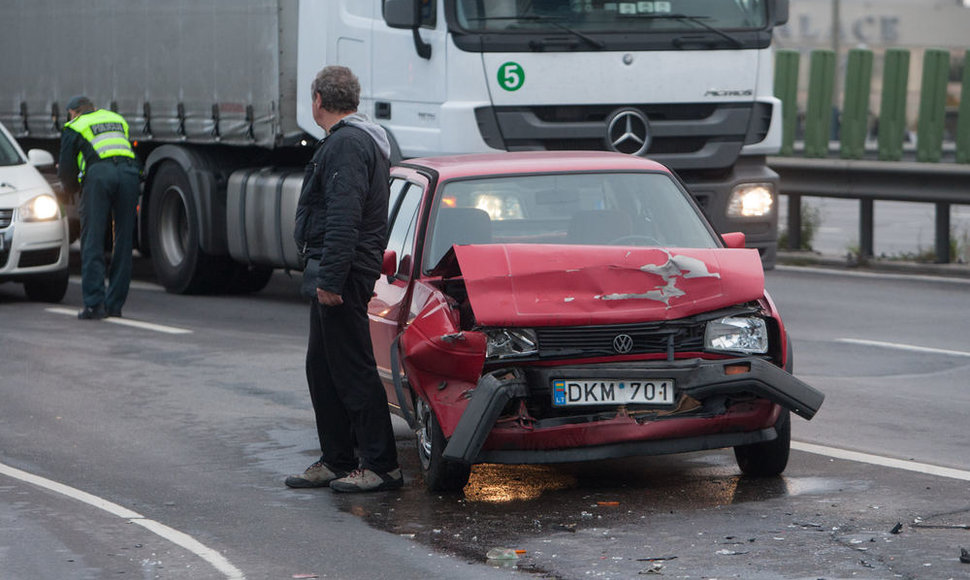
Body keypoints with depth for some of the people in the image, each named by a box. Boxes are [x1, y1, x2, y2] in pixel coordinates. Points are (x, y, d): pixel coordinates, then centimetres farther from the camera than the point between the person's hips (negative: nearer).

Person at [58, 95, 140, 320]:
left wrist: (71, 187, 35)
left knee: (93, 242, -1)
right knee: (122, 242, 9)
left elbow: (66, 169, 13)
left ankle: (94, 305, -9)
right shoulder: (118, 119, 32)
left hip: (98, 175, -4)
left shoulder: (73, 128, 18)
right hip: (128, 172, 4)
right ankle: (114, 304, 10)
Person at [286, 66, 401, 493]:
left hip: (341, 273, -11)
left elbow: (344, 217, -24)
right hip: (334, 273, 11)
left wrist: (330, 278, -26)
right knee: (322, 369, 14)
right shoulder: (360, 139, 20)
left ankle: (381, 466, -5)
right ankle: (337, 461, 20)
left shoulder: (346, 144, -15)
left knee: (353, 371, -8)